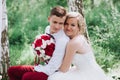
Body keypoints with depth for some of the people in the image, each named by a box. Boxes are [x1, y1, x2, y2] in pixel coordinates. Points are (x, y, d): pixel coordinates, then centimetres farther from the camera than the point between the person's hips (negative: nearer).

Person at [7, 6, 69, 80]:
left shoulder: (63, 40, -27)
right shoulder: (48, 29, -2)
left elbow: (52, 67, -24)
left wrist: (36, 70, -11)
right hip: (42, 67, 9)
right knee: (11, 70, 7)